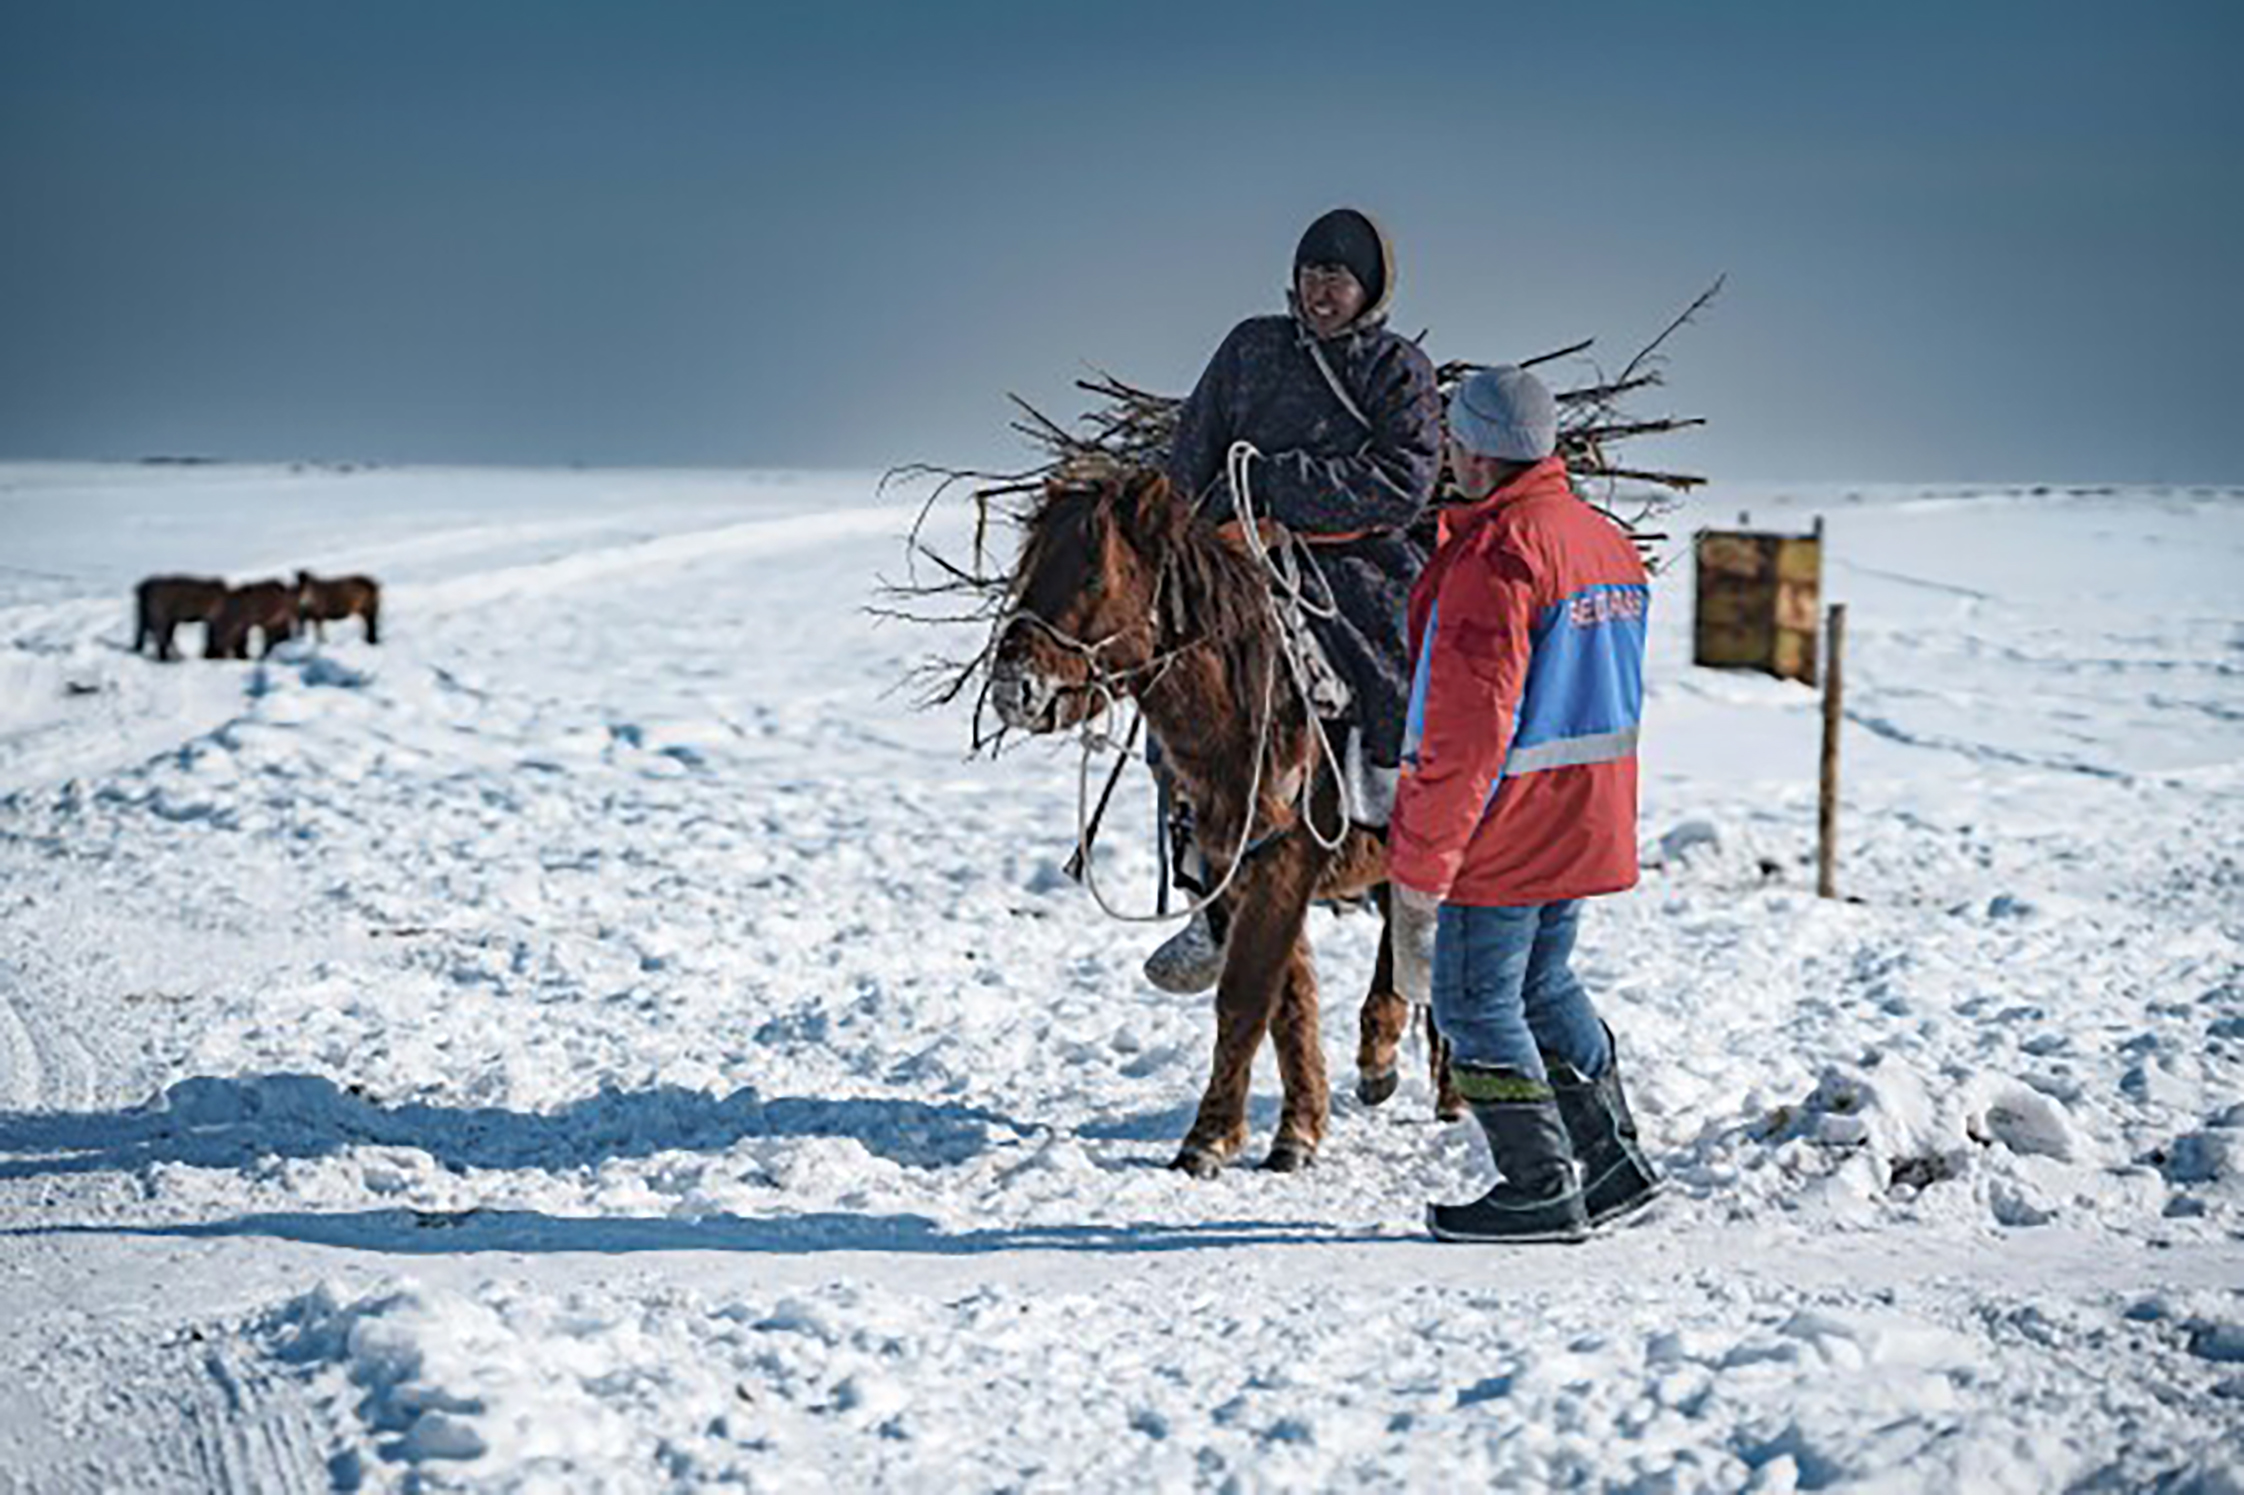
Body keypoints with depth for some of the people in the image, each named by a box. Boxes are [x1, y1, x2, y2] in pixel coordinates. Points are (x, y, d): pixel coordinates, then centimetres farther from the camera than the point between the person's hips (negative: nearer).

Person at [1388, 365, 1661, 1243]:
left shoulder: (1495, 556, -20)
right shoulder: (1605, 538, 9)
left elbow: (1468, 726, -22)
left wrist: (1423, 856, -18)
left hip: (1505, 832, -9)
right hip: (1583, 829, 9)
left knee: (1474, 1004, 2)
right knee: (1543, 986, 21)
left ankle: (1541, 1189, 4)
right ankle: (1612, 1161, 24)